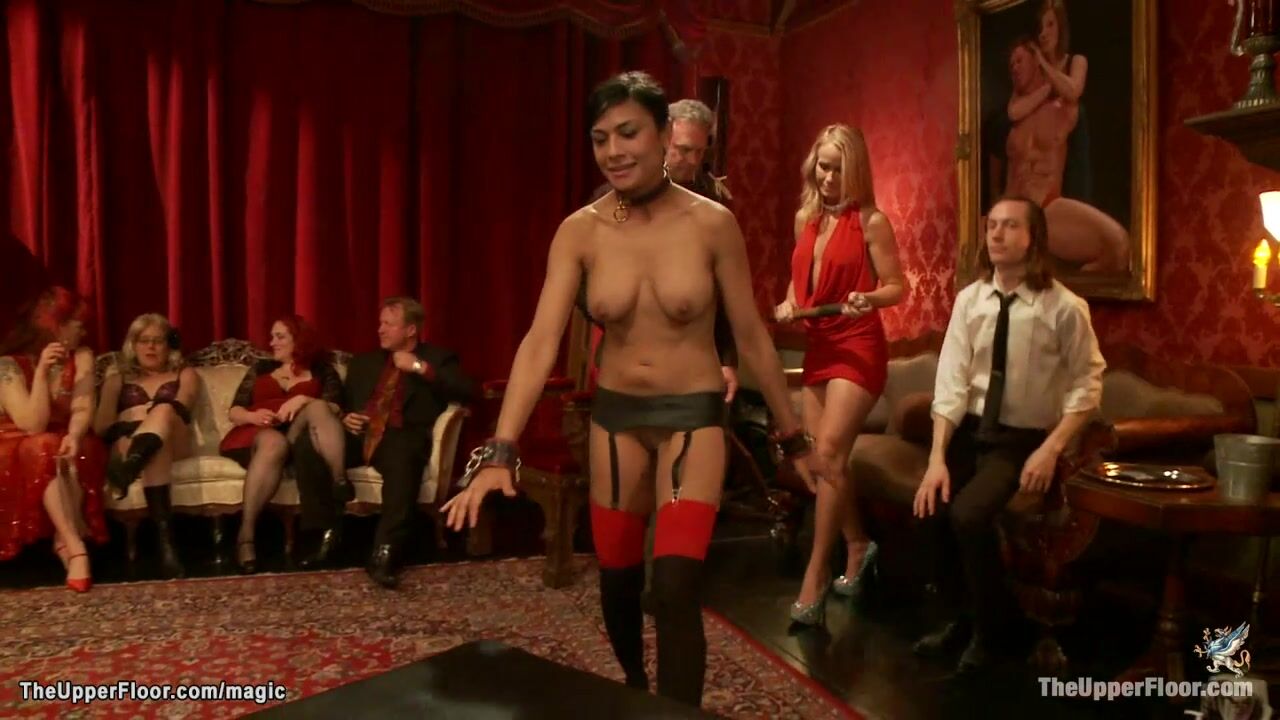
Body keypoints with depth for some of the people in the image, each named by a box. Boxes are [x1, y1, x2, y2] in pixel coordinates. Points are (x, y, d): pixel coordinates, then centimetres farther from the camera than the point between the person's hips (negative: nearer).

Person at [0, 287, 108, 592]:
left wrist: (73, 436, -38)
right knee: (43, 450, -34)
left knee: (72, 453, -31)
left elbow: (82, 409, -16)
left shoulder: (81, 357, -4)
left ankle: (64, 541, -28)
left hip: (63, 441, 3)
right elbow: (33, 425, -24)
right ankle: (76, 548, -39)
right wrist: (42, 371, -32)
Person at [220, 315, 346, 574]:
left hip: (299, 437, -1)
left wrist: (302, 400, -18)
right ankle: (246, 534, -40)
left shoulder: (322, 370, 17)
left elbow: (334, 410, 0)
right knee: (274, 443, -38)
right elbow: (233, 412, 17)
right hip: (258, 435, 1)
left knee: (316, 408, -32)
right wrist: (252, 416, -7)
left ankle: (340, 481, -42)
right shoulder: (261, 369, 25)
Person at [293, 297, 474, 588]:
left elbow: (467, 392, -6)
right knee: (308, 448, -23)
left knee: (402, 459, -40)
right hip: (359, 434, 5)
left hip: (401, 437, -5)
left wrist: (421, 368, -10)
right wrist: (344, 418, 5)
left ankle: (385, 551, -38)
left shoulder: (438, 358, 12)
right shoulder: (364, 361, 26)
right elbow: (344, 403, 30)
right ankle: (328, 532, -10)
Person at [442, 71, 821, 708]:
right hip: (615, 415, 3)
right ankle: (634, 685, 48)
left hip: (694, 415, -2)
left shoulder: (712, 223, -11)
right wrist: (500, 453, -24)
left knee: (675, 591, -13)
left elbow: (751, 337, -4)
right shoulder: (579, 232, -8)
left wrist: (793, 435, 3)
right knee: (618, 580, 17)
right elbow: (541, 340, -15)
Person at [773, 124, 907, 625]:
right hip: (817, 347, 7)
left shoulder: (871, 221, -8)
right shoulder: (805, 218, 9)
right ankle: (857, 546, 30)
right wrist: (789, 304, 1)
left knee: (830, 454, -16)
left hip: (858, 348, -7)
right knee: (823, 460, 10)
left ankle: (814, 578, -10)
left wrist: (868, 299, -27)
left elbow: (897, 287, -7)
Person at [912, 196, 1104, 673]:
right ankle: (964, 615, 8)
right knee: (932, 508, -20)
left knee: (969, 514, -26)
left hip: (1025, 439, -3)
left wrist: (1051, 449, -18)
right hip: (970, 430, 4)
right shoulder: (969, 299, -3)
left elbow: (1087, 384, -6)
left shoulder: (1065, 308, -13)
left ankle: (989, 628, 2)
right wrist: (937, 457, -17)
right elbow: (951, 381, -8)